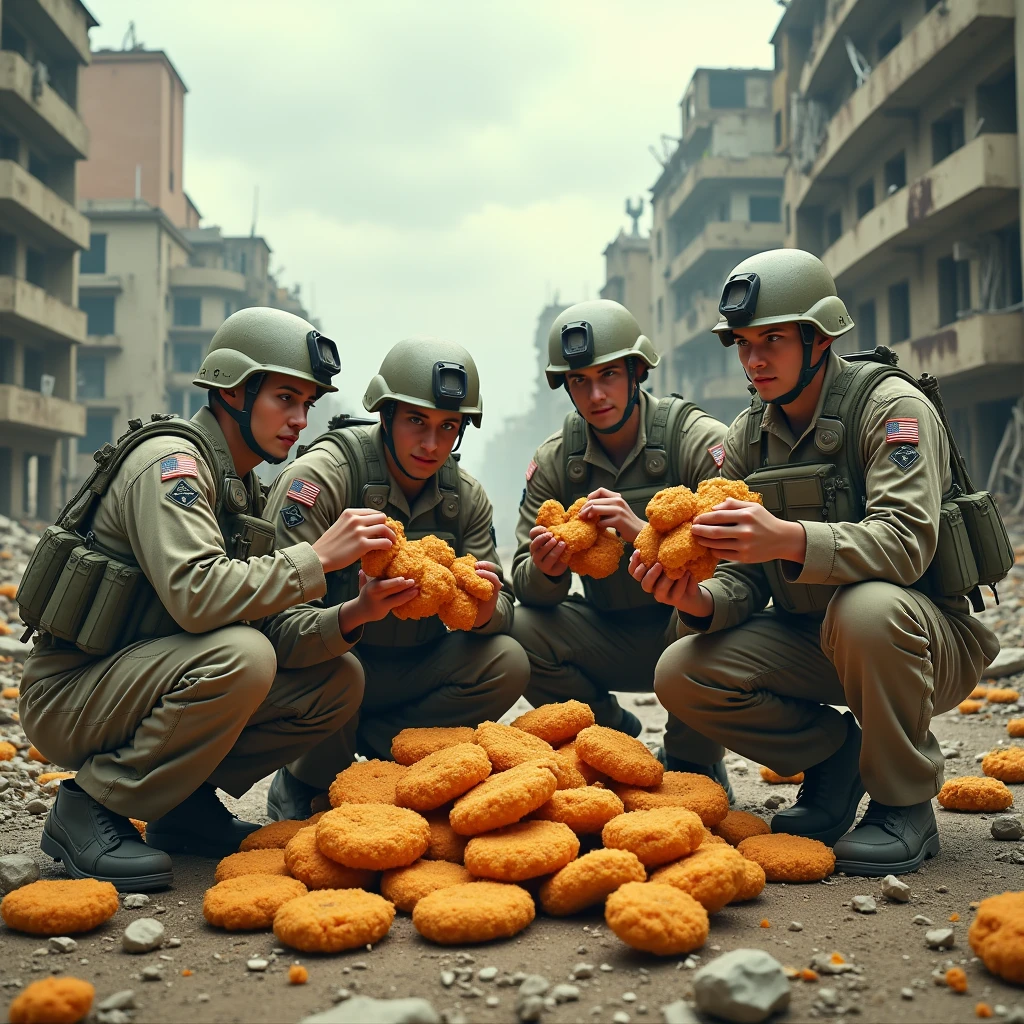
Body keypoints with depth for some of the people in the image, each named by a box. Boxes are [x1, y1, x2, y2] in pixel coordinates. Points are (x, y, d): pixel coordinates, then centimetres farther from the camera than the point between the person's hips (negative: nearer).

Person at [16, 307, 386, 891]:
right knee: (239, 657, -34)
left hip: (145, 678, 8)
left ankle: (186, 801, 7)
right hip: (72, 691, -8)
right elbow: (195, 595, -33)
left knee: (340, 680, -4)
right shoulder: (170, 460, -17)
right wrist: (317, 557, -28)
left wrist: (348, 619, -16)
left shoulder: (242, 487, 12)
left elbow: (271, 625, 2)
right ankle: (92, 808, -15)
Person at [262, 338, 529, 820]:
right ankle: (300, 785, -4)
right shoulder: (318, 476, -19)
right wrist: (356, 612, -46)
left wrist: (485, 611, -29)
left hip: (409, 667, 5)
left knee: (507, 663, -18)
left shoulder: (466, 496, -1)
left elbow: (500, 607, -4)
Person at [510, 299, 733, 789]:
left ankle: (693, 763, -6)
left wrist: (645, 533, -40)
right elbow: (525, 581, -4)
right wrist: (546, 571, -29)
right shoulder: (553, 459, -2)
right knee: (523, 630, -21)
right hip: (610, 636, 3)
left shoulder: (700, 439, -14)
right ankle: (616, 734, 7)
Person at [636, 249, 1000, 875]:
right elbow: (745, 578, -1)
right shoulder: (749, 435, 2)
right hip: (811, 641, 5)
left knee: (867, 608, -39)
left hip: (924, 640, -5)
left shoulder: (892, 406, -16)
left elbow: (904, 542, -31)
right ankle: (836, 754, 7)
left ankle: (905, 805, -13)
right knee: (682, 675, -16)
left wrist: (790, 539, -48)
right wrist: (701, 601, -25)